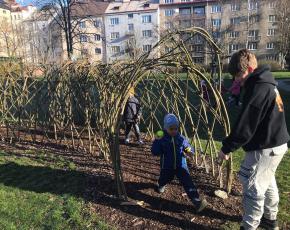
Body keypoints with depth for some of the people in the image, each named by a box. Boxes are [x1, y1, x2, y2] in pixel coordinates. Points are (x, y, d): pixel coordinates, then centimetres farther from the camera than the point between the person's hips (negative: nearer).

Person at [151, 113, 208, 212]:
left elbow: (188, 148, 6)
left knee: (188, 183, -13)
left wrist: (189, 151, -18)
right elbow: (155, 152, -14)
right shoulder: (162, 139, -11)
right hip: (167, 167, 0)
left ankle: (197, 201, -11)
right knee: (164, 180, 22)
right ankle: (161, 185, 60)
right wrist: (157, 141, -26)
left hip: (181, 166, 0)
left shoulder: (182, 139, -5)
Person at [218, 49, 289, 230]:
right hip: (275, 143, 11)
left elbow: (245, 125, -24)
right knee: (267, 182, 24)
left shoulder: (259, 88, -22)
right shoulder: (265, 83, 9)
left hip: (265, 147, -11)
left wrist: (227, 147, -18)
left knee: (253, 187, 1)